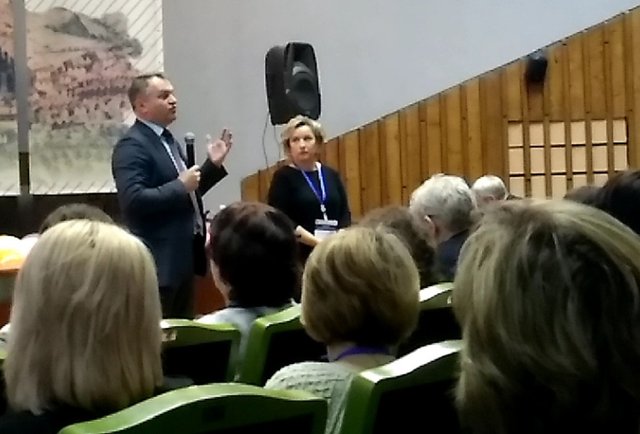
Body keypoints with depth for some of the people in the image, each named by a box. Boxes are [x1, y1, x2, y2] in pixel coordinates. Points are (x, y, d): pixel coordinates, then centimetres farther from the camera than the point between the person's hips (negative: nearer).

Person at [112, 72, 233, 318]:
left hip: (183, 257, 9)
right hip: (160, 261, -9)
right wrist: (180, 185, -23)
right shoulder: (132, 145, -15)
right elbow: (133, 200, -26)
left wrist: (213, 164, 11)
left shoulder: (167, 140, 15)